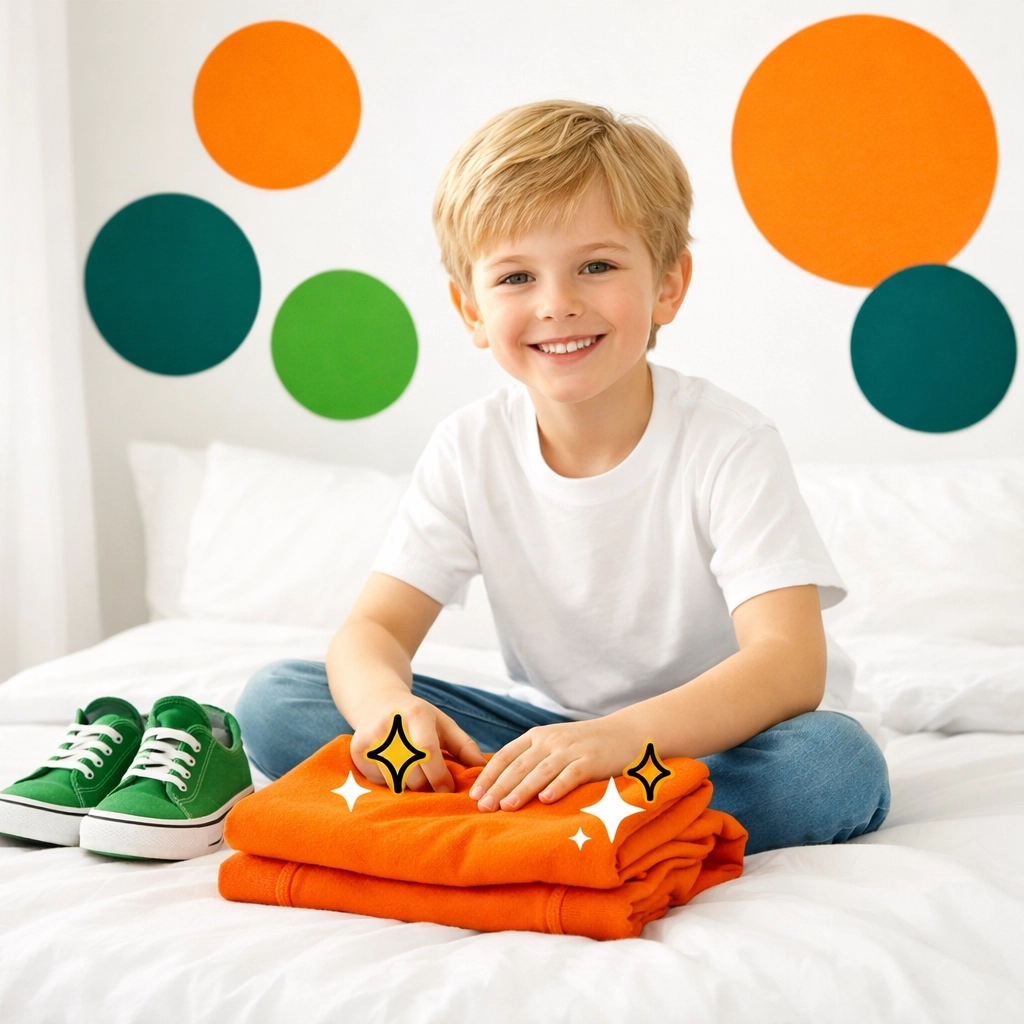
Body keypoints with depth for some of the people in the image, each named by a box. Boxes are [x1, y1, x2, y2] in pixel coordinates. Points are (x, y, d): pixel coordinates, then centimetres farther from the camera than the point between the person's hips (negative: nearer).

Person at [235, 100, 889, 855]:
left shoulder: (729, 446, -19)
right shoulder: (471, 451, -7)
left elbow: (791, 664, -30)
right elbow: (373, 630, -10)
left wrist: (621, 735, -48)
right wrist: (385, 704, -37)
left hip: (708, 734, -2)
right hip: (549, 733, 3)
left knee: (838, 761, -38)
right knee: (275, 702, -11)